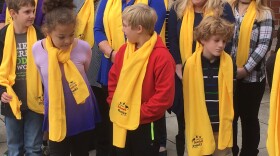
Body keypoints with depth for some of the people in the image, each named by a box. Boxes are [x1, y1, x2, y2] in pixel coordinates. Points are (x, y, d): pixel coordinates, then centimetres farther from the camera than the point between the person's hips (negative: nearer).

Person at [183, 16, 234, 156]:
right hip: (199, 126, -1)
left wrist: (229, 120, 2)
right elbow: (187, 97, -2)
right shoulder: (191, 64, -9)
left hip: (222, 127, 1)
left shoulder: (228, 62, -4)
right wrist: (192, 125, 0)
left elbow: (232, 93, 4)